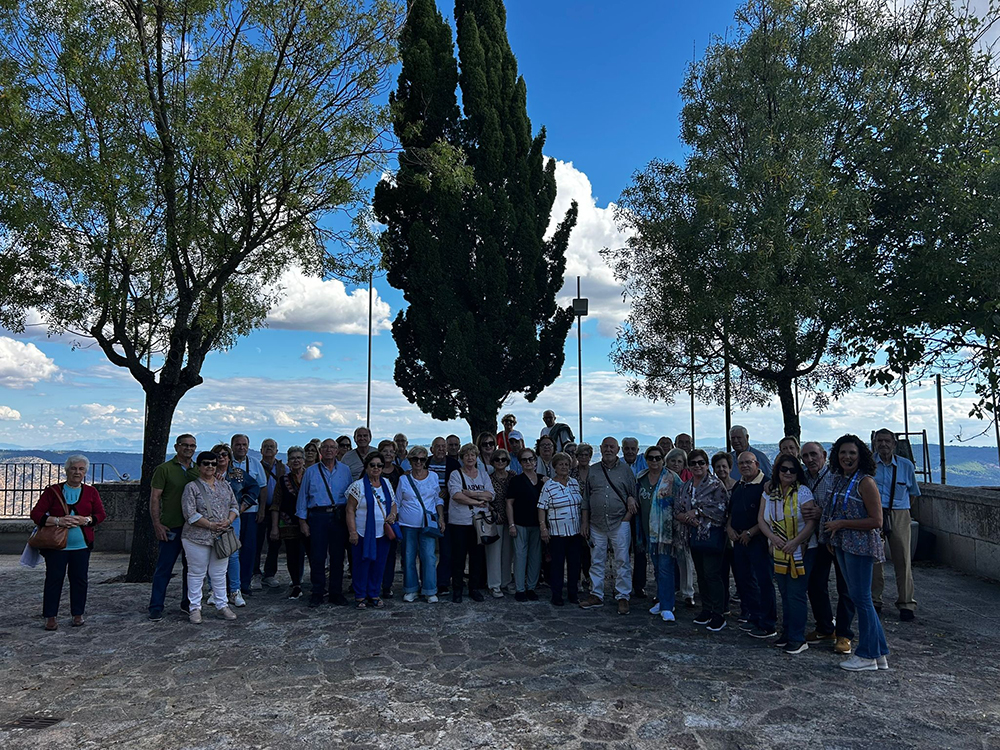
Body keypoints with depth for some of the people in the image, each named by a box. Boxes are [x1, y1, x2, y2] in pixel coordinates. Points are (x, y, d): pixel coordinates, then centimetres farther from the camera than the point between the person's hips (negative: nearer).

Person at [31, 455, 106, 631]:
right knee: (54, 579, 1)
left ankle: (78, 614, 16)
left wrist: (85, 520, -15)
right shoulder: (52, 491, 2)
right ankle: (50, 616, 12)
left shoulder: (91, 492, 7)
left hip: (81, 545, 1)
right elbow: (36, 514, -3)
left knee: (79, 579, 5)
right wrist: (58, 521, -18)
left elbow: (101, 514, 5)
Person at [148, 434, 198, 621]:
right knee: (164, 568, 1)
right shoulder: (164, 469, -3)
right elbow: (155, 498, -6)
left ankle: (187, 603, 24)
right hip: (170, 527, -4)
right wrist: (157, 523, -12)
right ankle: (156, 608, 12)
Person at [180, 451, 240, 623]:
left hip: (222, 537, 5)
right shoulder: (192, 487, -5)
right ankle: (195, 608, 16)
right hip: (197, 538, -4)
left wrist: (229, 521, -6)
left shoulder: (225, 485, 11)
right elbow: (190, 514, -12)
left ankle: (222, 605, 22)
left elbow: (234, 505, 13)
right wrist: (211, 525, -16)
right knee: (197, 573, 4)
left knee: (219, 573, 12)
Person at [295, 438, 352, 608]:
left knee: (338, 556, 5)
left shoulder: (345, 470, 10)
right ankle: (317, 593, 10)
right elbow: (302, 497, 9)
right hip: (318, 516, -1)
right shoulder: (310, 471, 8)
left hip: (339, 516, 1)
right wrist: (302, 520, 4)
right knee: (317, 556, -2)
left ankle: (336, 592, 15)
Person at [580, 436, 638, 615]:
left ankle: (623, 597, 10)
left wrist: (628, 516, -8)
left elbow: (634, 495, 4)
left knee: (623, 561, 0)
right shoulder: (593, 470, 9)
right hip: (596, 524, 3)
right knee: (596, 561, 8)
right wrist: (584, 522, 7)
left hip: (620, 522, -2)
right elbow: (586, 499, 11)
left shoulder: (625, 470, 3)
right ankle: (596, 595, 18)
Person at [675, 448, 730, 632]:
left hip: (712, 535, -7)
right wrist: (688, 518, -11)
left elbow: (720, 508, -16)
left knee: (712, 574, -6)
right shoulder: (685, 486, 12)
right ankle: (706, 611, 24)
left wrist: (697, 511, -14)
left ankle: (718, 615, 3)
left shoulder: (716, 484, -7)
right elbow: (677, 511, 10)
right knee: (701, 574, 13)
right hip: (693, 535, 7)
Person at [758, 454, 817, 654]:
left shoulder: (802, 492, -9)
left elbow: (811, 522, -14)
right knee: (785, 594, 14)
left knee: (796, 594, -4)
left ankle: (797, 638, 5)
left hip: (801, 550, -5)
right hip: (778, 551, 5)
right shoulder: (769, 492, 5)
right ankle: (787, 633, 25)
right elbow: (761, 519, 4)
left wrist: (794, 542, -20)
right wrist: (773, 537, -12)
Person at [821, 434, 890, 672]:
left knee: (861, 598, -1)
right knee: (858, 598, 13)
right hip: (842, 545, 9)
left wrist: (841, 524, -17)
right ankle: (880, 653, 24)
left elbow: (876, 521, -17)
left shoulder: (865, 482, -14)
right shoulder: (839, 479, 10)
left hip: (860, 545, -9)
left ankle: (868, 656, 11)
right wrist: (831, 537, 11)